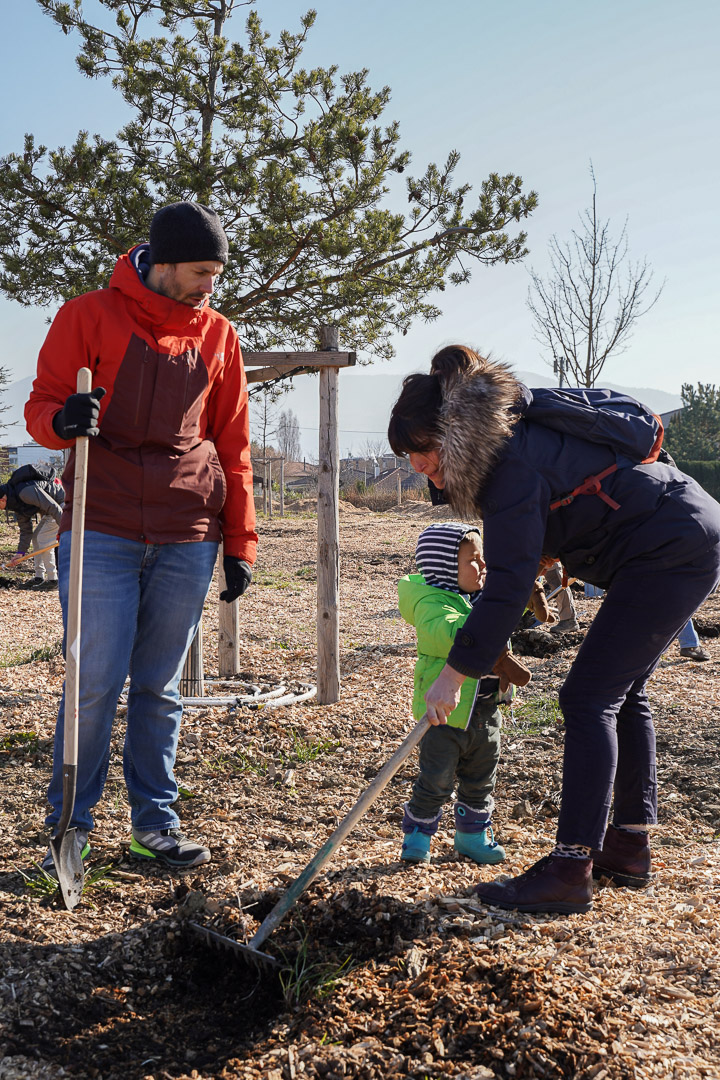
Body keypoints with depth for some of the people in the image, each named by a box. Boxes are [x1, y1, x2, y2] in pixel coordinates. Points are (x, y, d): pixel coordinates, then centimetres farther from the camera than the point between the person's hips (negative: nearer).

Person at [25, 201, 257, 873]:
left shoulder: (217, 335, 12)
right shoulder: (89, 316, 3)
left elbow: (232, 445, 13)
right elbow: (40, 407, 3)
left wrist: (239, 544, 9)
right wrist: (62, 420, -22)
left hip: (187, 539, 3)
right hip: (101, 532, -3)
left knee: (161, 687, 9)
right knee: (96, 682, -3)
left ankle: (155, 820, 20)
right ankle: (70, 825, 14)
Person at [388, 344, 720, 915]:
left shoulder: (513, 462, -24)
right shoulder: (513, 431, 7)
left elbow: (509, 584, -25)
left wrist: (454, 673, -20)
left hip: (671, 552, -11)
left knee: (590, 697, -11)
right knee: (623, 693, 14)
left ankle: (571, 869, -8)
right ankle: (630, 845, 23)